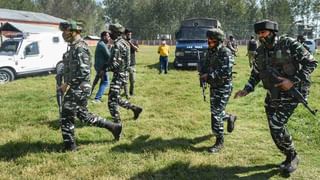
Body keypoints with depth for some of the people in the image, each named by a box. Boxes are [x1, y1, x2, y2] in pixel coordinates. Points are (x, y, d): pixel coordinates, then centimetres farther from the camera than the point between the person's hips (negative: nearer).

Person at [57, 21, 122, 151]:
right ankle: (113, 127, 24)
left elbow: (83, 71, -25)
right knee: (83, 115, 17)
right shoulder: (74, 47, 14)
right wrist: (67, 83, 15)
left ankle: (69, 146, 13)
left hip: (78, 88, -10)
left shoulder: (80, 48, -17)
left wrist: (68, 83, -21)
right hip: (75, 88, 10)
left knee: (66, 116, -1)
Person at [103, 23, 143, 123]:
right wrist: (107, 65, 14)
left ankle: (117, 122, 2)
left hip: (119, 75, -10)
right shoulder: (124, 43, 12)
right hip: (123, 73, 10)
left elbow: (115, 63, -23)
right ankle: (135, 108, 25)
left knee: (112, 100, -4)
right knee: (116, 98, 20)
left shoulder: (118, 45, -18)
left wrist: (105, 69, -10)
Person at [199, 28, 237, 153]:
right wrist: (203, 74, -8)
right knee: (216, 111, 21)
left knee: (216, 114, -9)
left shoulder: (226, 53, -18)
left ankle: (219, 142, 4)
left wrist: (208, 76, -24)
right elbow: (205, 66, 15)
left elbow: (226, 73, -28)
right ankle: (230, 118, 51)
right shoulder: (211, 52, 8)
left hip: (223, 88, -8)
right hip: (213, 87, 8)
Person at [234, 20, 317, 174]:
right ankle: (290, 157, 31)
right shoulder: (260, 51, 4)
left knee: (276, 126, -13)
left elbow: (311, 63, -10)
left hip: (290, 93, -6)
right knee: (276, 129, 8)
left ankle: (292, 157, 11)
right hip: (272, 95, 6)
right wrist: (246, 90, -1)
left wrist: (293, 81, -20)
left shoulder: (289, 44, -13)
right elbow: (255, 74, 14)